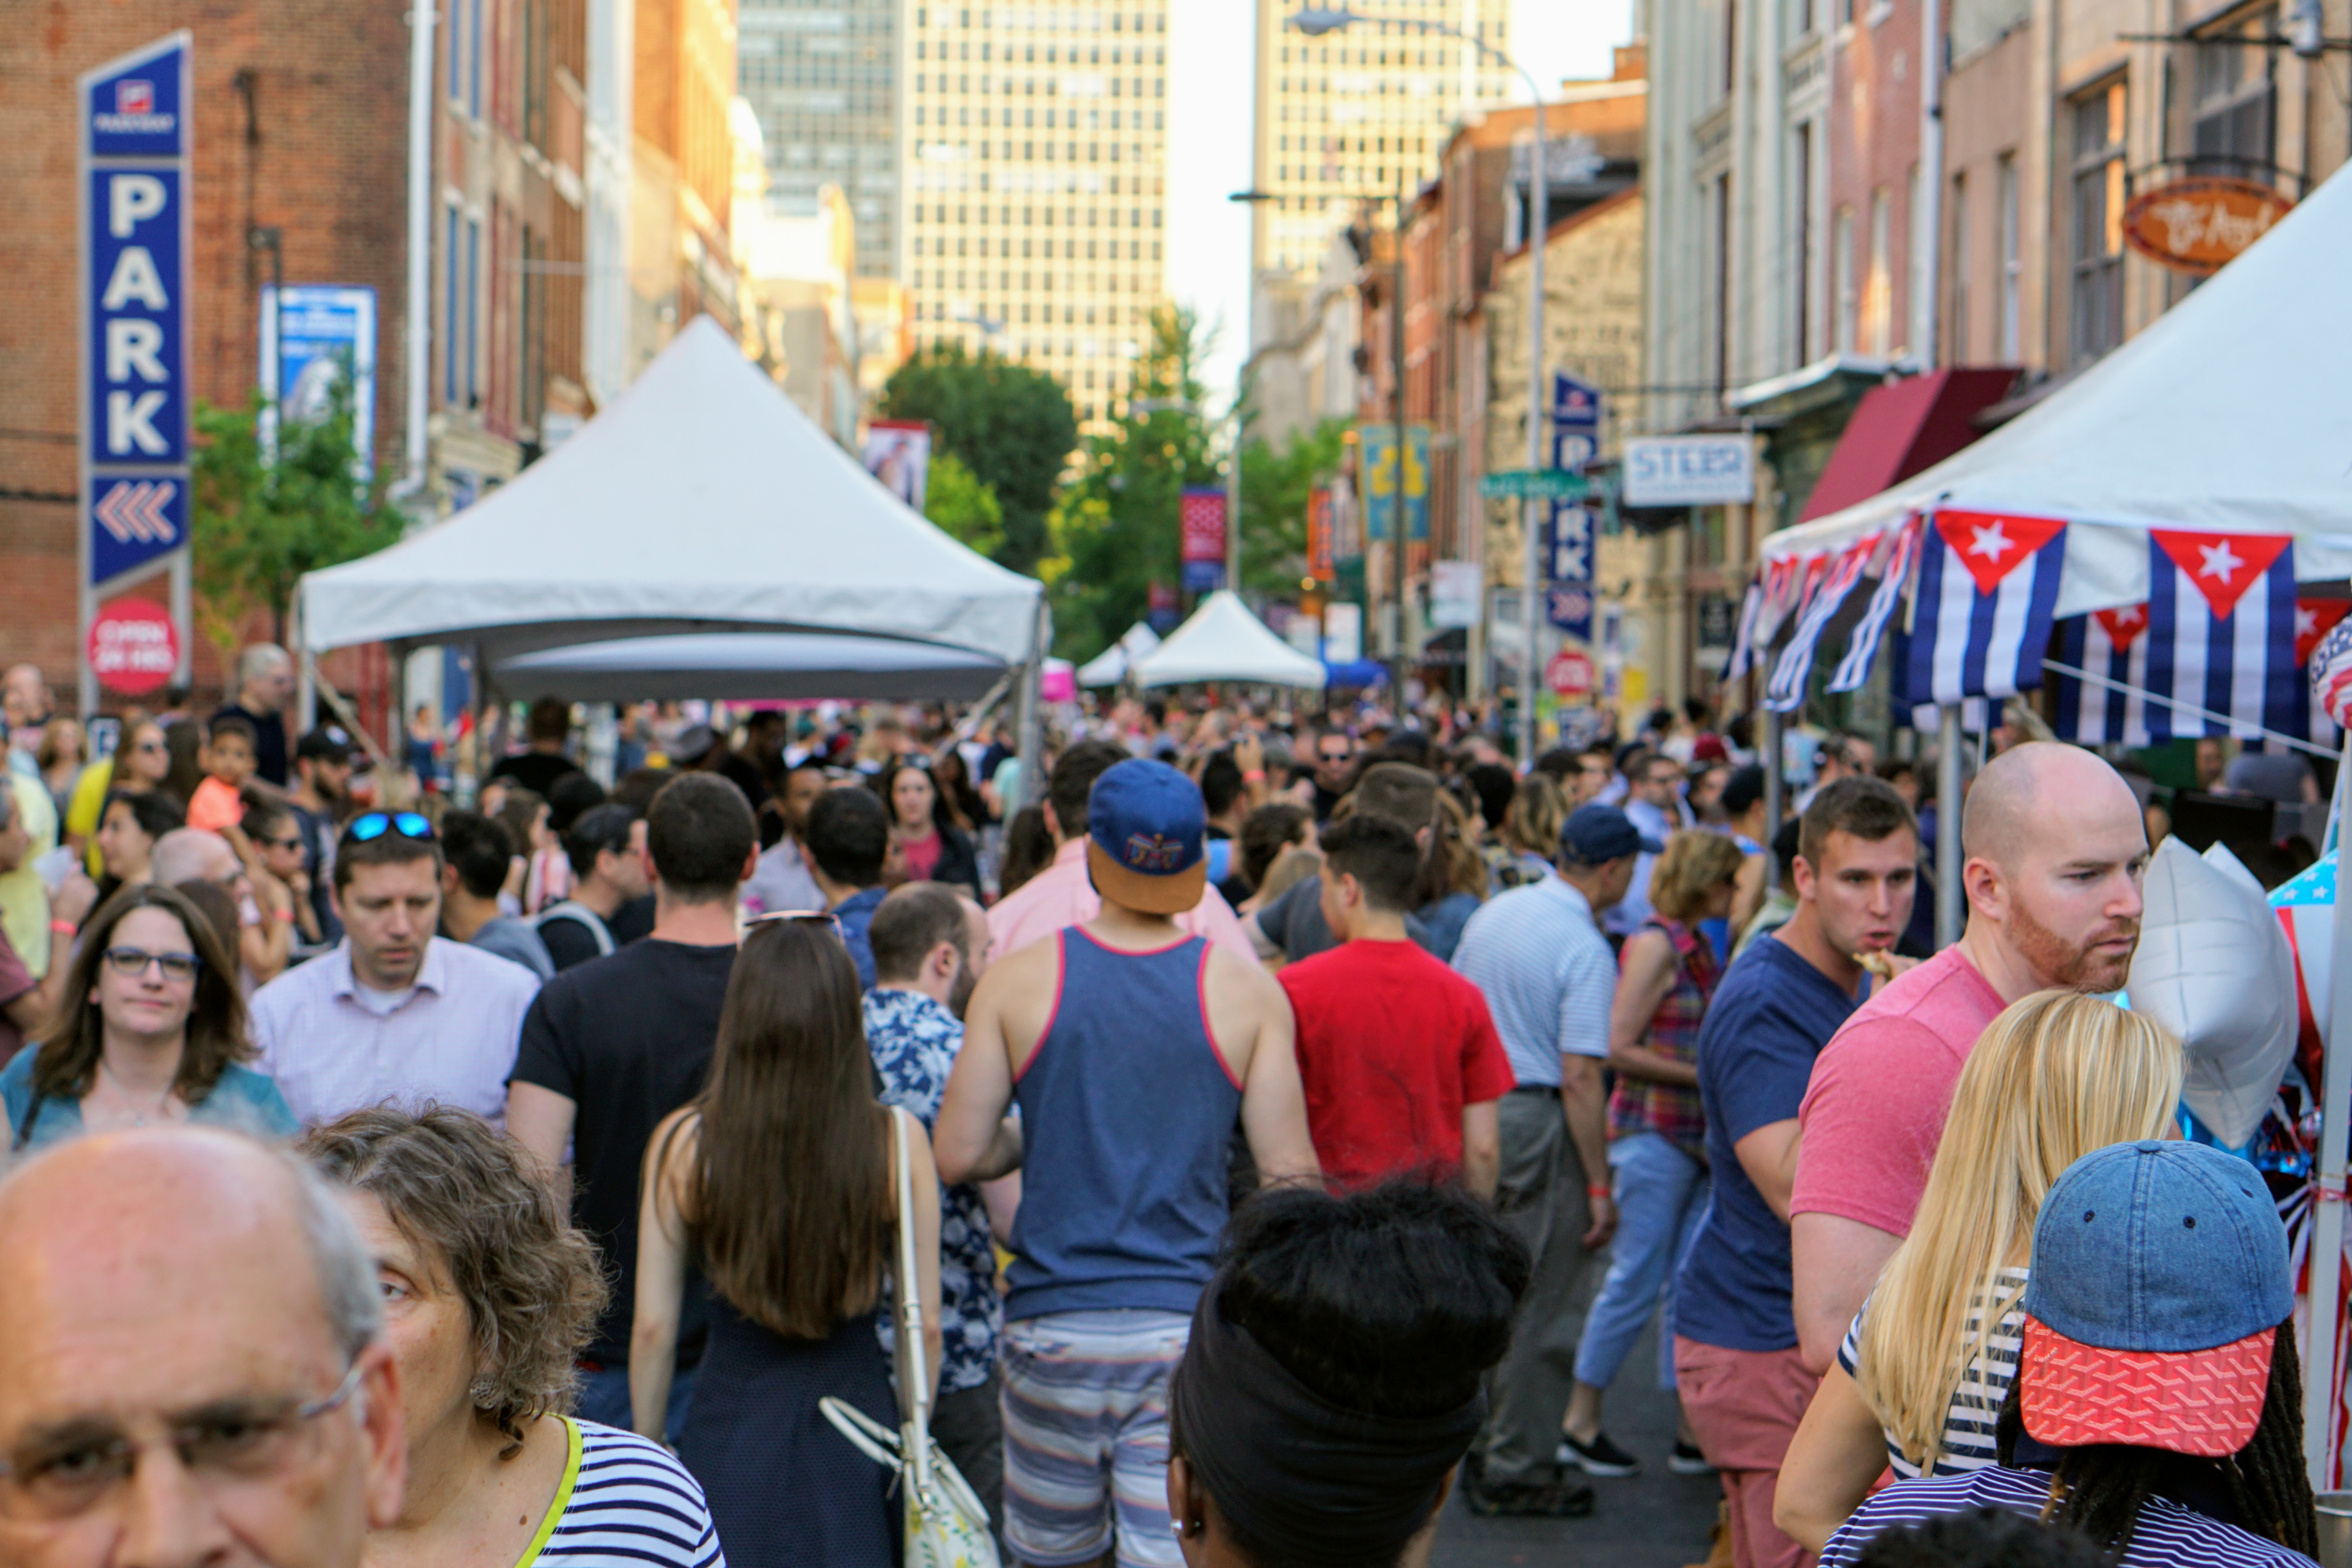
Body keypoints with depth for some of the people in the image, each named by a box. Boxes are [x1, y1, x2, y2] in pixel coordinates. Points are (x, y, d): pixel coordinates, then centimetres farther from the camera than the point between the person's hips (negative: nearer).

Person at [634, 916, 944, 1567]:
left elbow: (653, 1329, -3)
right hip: (858, 1428, 0)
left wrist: (646, 1451, 11)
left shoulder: (682, 1143, -9)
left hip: (729, 1428, 0)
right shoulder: (899, 1140, -9)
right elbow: (925, 1325, -2)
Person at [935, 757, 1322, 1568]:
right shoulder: (1246, 991, -3)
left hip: (1054, 1323, 1)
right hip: (1189, 1328, -1)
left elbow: (958, 1155, -2)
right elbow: (1290, 1174, -4)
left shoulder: (1017, 978, -2)